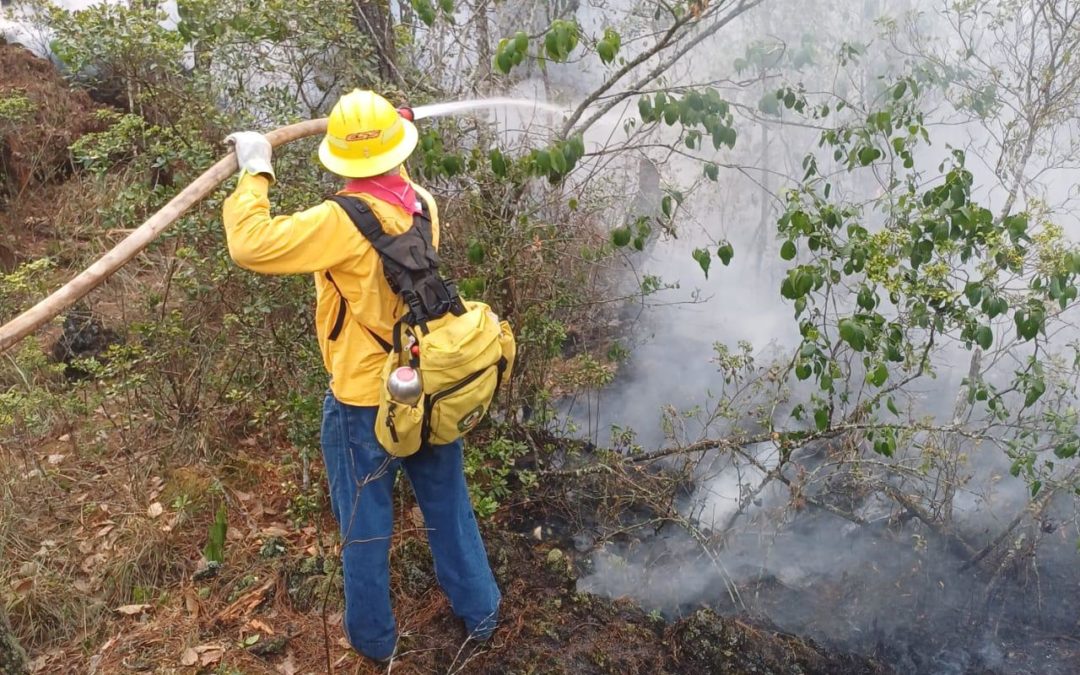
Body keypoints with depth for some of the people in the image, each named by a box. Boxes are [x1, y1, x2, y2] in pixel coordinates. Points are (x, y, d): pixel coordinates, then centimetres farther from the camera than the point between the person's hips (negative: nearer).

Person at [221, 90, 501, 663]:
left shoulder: (345, 223, -26)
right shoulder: (422, 205, -5)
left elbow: (250, 245, -26)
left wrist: (256, 172, -14)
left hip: (364, 406, -6)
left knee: (365, 526, 17)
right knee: (448, 507, 24)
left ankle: (374, 637, 38)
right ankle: (480, 611, 42)